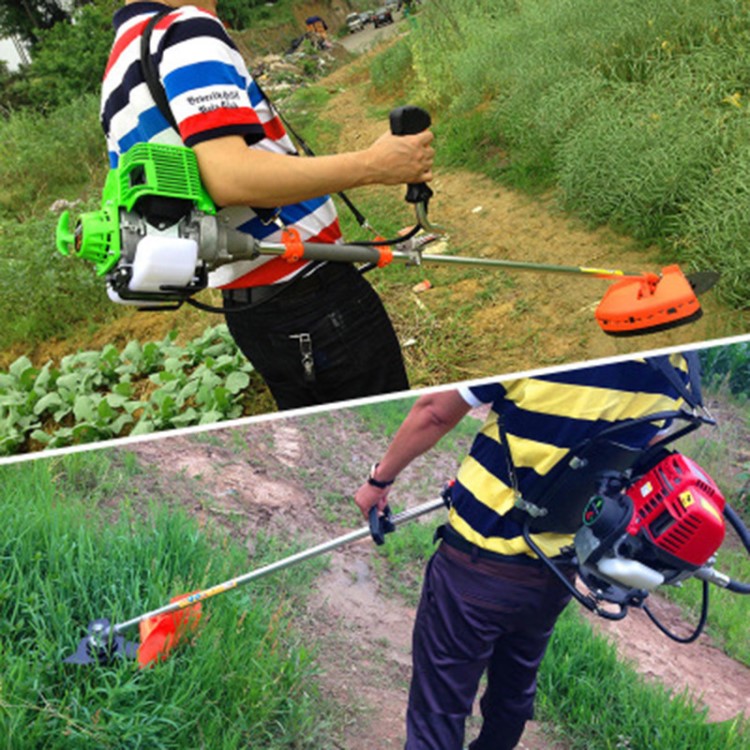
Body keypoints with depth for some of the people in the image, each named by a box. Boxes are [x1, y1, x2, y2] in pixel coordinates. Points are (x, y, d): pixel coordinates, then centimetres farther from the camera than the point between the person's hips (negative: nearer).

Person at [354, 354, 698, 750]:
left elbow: (434, 413, -14)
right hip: (560, 573, 6)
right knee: (514, 693, 28)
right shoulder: (676, 362, -8)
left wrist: (379, 478, 2)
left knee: (438, 708, 9)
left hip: (479, 565, -5)